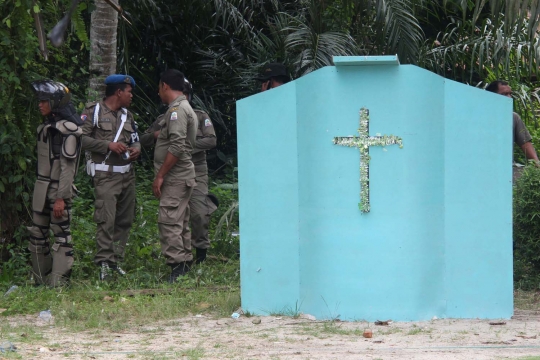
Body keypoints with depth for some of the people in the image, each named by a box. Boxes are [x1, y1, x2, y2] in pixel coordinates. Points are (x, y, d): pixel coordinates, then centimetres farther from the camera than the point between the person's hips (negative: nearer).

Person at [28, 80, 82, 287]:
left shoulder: (67, 130, -13)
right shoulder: (46, 127, 14)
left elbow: (68, 167, -17)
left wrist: (61, 198, -20)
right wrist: (42, 190, 17)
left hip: (58, 190, -9)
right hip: (41, 189, 9)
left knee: (61, 235, -5)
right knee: (37, 235, 11)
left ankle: (59, 283, -6)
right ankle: (40, 280, 18)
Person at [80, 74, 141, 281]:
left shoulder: (127, 116, 18)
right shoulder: (94, 111, -4)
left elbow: (135, 139, 24)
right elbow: (81, 138, -11)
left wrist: (136, 149, 0)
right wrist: (108, 145, -18)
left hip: (127, 174, 7)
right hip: (105, 175, -7)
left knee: (125, 220, 8)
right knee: (106, 219, -15)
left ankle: (116, 260, 16)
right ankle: (104, 262, -16)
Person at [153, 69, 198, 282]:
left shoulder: (177, 110, -14)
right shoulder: (185, 108, 20)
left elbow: (177, 147, -22)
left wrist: (160, 175, -19)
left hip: (176, 177, -11)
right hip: (181, 177, 11)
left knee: (169, 221, -14)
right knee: (180, 223, 12)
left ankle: (177, 266, -18)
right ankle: (185, 266, 15)